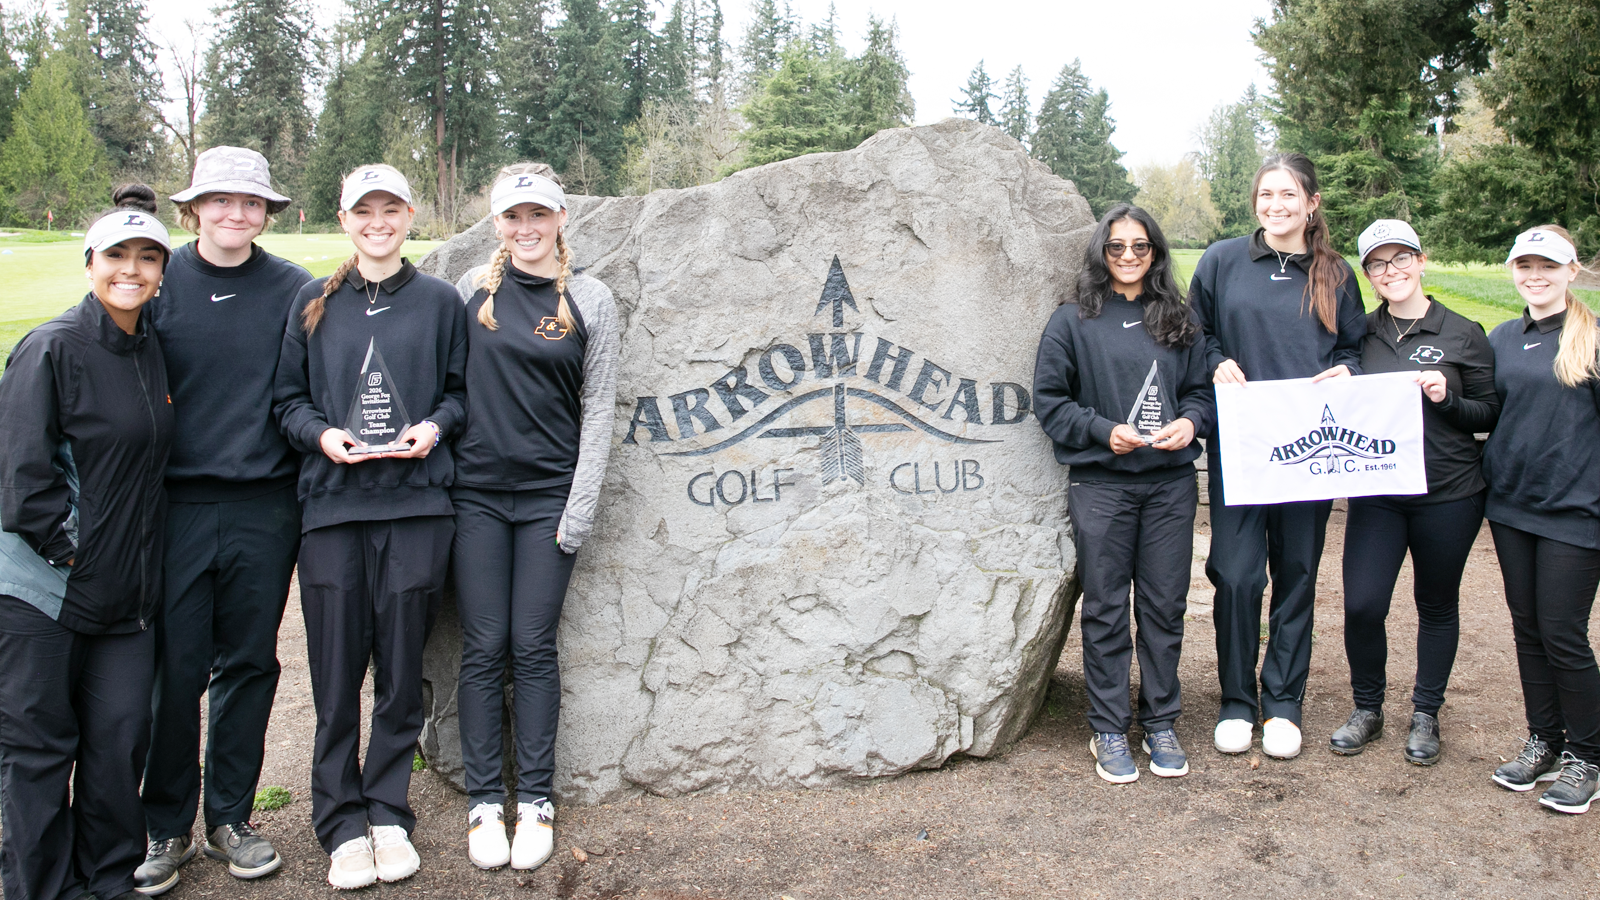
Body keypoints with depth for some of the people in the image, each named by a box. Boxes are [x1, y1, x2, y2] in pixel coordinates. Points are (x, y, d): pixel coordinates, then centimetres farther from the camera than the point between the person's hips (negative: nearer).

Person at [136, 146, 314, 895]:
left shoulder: (294, 291, 2)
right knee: (175, 669, 2)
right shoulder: (159, 282, 1)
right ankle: (166, 828, 20)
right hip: (177, 504, 0)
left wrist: (315, 444, -2)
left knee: (249, 665, 10)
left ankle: (230, 819, 26)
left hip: (264, 509, 1)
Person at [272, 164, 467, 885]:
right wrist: (322, 434, -7)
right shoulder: (314, 303, 11)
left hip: (416, 503, 0)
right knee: (337, 671, 3)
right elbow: (287, 399, 12)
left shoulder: (439, 300, 9)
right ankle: (343, 826, 17)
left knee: (401, 669, 5)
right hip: (332, 502, 1)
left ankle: (389, 815, 21)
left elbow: (461, 389, 12)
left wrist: (435, 426, -6)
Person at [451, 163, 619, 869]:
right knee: (484, 647, 3)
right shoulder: (473, 290, 5)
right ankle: (484, 800, 16)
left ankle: (535, 800, 16)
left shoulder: (591, 301, 2)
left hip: (550, 495, -1)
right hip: (477, 492, 1)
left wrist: (581, 507, -3)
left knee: (533, 646, 3)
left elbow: (598, 407, 2)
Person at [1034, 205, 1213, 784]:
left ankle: (1161, 724, 23)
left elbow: (1203, 389, 15)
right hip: (1101, 485, -3)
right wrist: (1104, 431, -13)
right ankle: (1109, 730, 16)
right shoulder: (1072, 322, 1)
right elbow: (1049, 400, 0)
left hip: (1170, 484, 3)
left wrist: (1191, 421, -6)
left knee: (1164, 606, 8)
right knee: (1105, 610, 4)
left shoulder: (1180, 320, 11)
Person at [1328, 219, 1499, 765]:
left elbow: (1491, 414, 2)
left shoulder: (1463, 334, 0)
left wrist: (1448, 398, -15)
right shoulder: (1362, 334, 6)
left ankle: (1425, 714, 28)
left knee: (1437, 606, 11)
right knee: (1362, 604, -6)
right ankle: (1367, 709, 16)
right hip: (1376, 491, 1)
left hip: (1448, 494, -1)